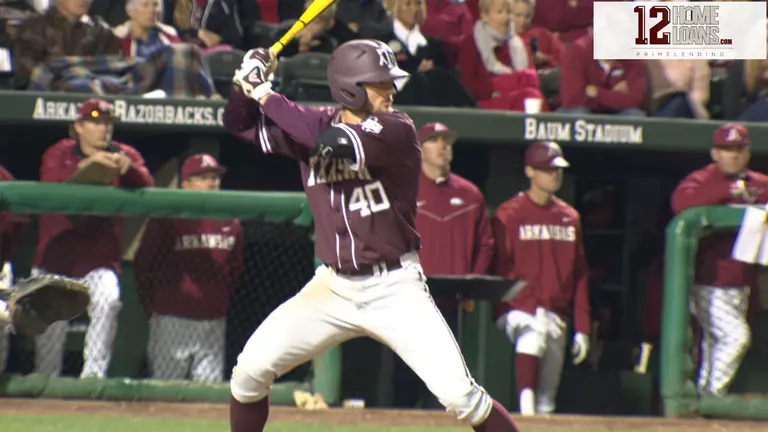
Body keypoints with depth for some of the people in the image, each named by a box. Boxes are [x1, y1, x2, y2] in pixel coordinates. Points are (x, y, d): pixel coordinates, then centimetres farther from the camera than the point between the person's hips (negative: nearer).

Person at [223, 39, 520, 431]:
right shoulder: (313, 126, 1)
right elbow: (240, 123, 7)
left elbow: (335, 141, -30)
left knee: (458, 393, -14)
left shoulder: (396, 130, -14)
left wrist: (268, 97, -23)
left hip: (396, 290, -4)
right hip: (332, 287, 4)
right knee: (250, 369, -4)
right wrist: (249, 85, -14)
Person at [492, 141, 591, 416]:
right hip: (520, 308, -5)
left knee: (547, 399, 2)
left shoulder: (570, 218, 14)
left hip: (557, 315, 5)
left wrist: (582, 328, 10)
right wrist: (502, 313, -19)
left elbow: (580, 275, 15)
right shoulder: (509, 215, -1)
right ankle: (526, 413, -46)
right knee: (531, 338, -37)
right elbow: (499, 269, -6)